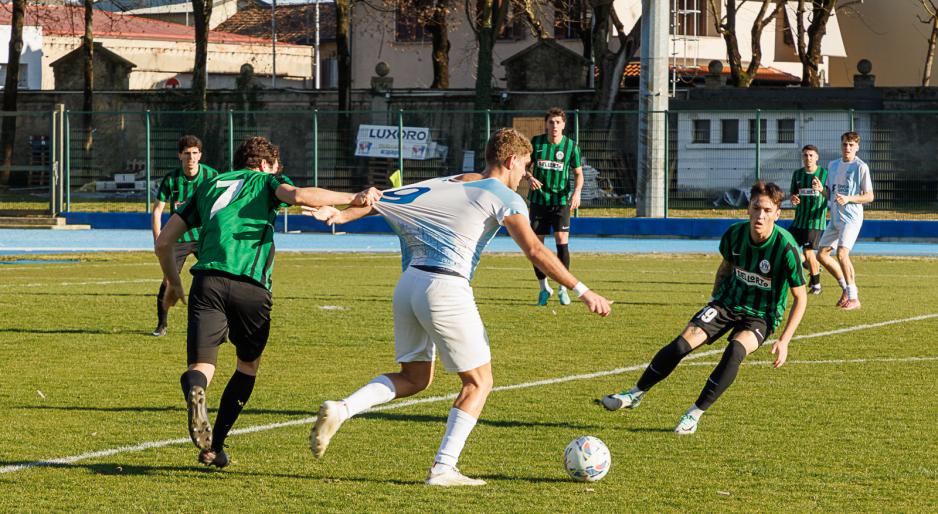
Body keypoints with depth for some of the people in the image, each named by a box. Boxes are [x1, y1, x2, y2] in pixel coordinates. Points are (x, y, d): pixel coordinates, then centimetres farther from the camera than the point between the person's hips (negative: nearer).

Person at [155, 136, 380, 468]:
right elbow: (299, 195, -7)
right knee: (248, 365, 21)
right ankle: (214, 447, 16)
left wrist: (173, 283, 41)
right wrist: (354, 199, -3)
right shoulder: (264, 181, 18)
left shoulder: (209, 186, 29)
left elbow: (164, 242, 26)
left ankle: (195, 391, -41)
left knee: (201, 367, -3)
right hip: (251, 286, -2)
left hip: (207, 280, 2)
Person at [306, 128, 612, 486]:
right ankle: (443, 468, -1)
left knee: (414, 379, 20)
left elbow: (385, 198, 15)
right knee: (478, 383, 6)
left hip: (410, 282, 7)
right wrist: (582, 292, -12)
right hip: (445, 289, -7)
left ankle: (339, 410, 1)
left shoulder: (448, 184, 18)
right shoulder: (505, 198, -2)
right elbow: (535, 251, -12)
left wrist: (343, 214, 19)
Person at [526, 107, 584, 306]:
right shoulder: (536, 142, 0)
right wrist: (530, 177, -13)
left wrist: (577, 191, -13)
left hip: (561, 201, -1)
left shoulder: (571, 146, -2)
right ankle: (544, 288, 17)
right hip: (538, 199, 1)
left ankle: (563, 288, 3)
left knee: (562, 243, -11)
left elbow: (578, 173, 6)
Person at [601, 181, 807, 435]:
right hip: (727, 302, 3)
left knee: (735, 351, -34)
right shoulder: (735, 234, -9)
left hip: (761, 316, -3)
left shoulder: (786, 248, -22)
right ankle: (635, 394, 3)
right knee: (681, 344, -16)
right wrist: (715, 300, 12)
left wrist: (784, 341, -16)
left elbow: (800, 298, -13)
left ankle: (695, 414, -21)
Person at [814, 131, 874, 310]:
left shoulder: (860, 167, -7)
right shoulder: (833, 165, 14)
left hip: (851, 217, -8)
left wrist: (848, 199, -20)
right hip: (835, 218, 8)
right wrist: (821, 189, -3)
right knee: (822, 254, 8)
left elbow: (869, 196, -7)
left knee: (842, 253, -22)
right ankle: (846, 288, 21)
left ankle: (853, 297, -18)